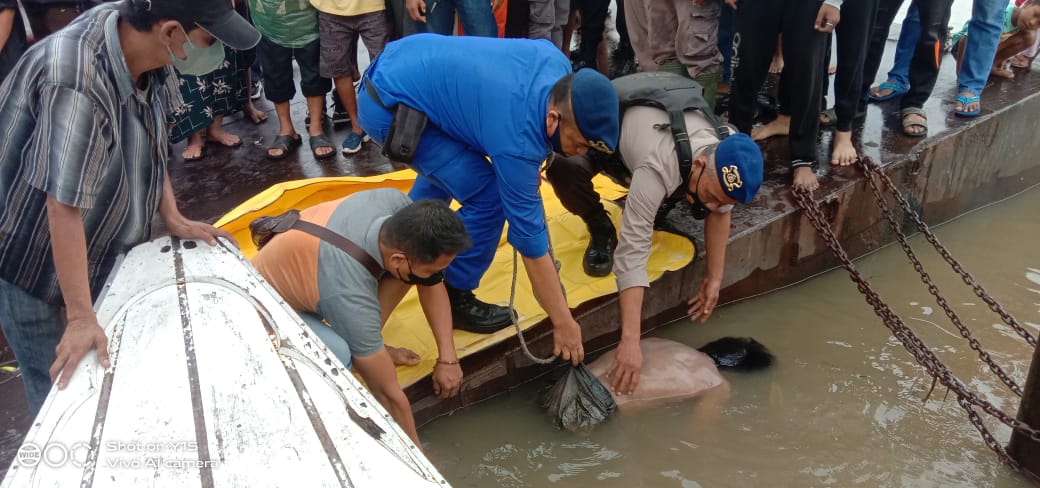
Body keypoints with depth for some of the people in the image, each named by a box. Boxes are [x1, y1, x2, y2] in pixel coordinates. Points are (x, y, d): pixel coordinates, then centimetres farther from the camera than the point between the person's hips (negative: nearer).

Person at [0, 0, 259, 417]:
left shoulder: (151, 59, -12)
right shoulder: (77, 84, -37)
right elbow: (64, 207, -35)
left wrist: (174, 220, -1)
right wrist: (80, 319, -33)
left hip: (105, 249, 7)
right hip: (37, 263, -7)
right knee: (60, 388, 6)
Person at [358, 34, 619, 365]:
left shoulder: (556, 65, -9)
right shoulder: (517, 141, -28)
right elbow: (531, 242, -21)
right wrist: (564, 323, -11)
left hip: (403, 64, 9)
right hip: (387, 107, -9)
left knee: (448, 162, 32)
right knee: (487, 196, -13)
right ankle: (454, 298, 6)